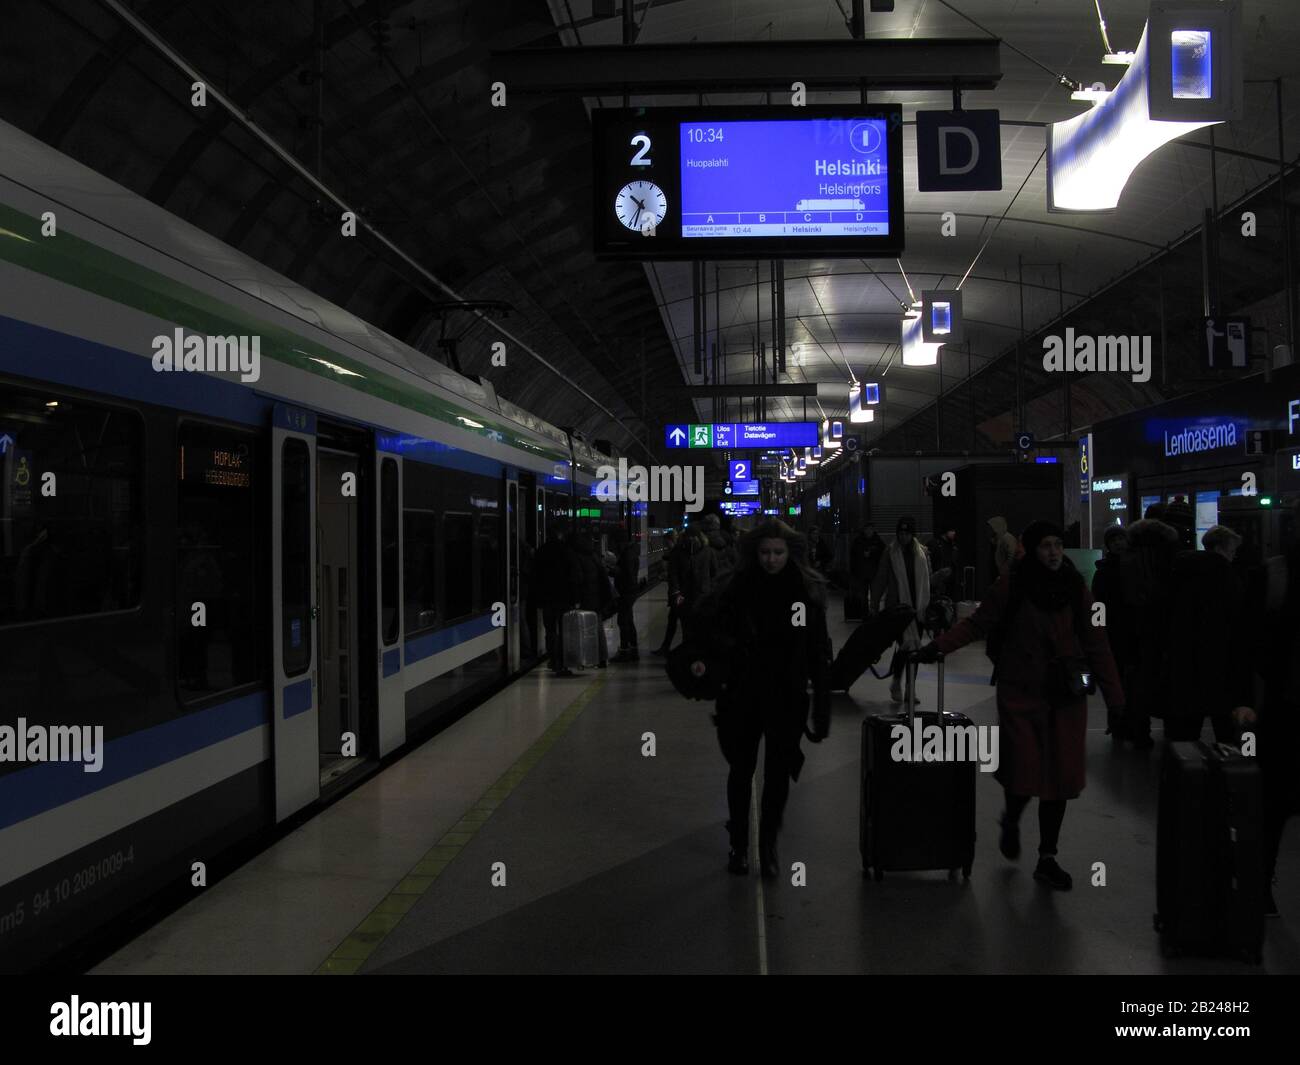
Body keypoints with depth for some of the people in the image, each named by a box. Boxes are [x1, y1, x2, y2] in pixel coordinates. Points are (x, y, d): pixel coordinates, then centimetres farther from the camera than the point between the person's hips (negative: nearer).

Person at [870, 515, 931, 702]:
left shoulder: (922, 553, 6)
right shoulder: (891, 553, -1)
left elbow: (928, 581, 10)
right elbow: (880, 580, 2)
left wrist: (930, 606, 6)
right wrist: (874, 606, 2)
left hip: (917, 608, 3)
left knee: (915, 647, 8)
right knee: (906, 643, -16)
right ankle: (896, 682, 6)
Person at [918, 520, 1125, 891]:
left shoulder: (1075, 588, 3)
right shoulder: (1012, 585, -5)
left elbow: (1095, 643, 6)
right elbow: (977, 624, -2)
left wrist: (1114, 695, 2)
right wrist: (937, 646, -15)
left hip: (1066, 695, 3)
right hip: (1021, 693, -3)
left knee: (1060, 776, 4)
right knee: (1024, 774, -6)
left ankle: (1047, 859, 18)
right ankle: (1011, 821, 30)